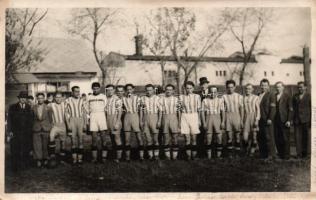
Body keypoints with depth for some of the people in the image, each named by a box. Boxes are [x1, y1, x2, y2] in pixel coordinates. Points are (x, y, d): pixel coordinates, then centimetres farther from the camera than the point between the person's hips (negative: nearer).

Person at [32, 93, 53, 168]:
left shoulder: (48, 108, 3)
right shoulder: (33, 108, 5)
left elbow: (50, 119, 8)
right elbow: (32, 118, 10)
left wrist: (50, 127, 4)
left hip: (46, 128, -1)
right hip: (36, 129, 1)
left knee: (45, 145, 3)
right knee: (37, 146, -2)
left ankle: (45, 160, 14)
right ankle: (38, 160, 5)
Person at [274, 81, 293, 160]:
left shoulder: (287, 97, 3)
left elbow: (290, 110, -2)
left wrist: (289, 120, -10)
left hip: (284, 121, -3)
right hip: (276, 121, 3)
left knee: (285, 139, -1)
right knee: (277, 139, 2)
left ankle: (286, 155, 7)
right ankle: (280, 154, 12)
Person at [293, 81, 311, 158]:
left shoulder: (309, 96, 2)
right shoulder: (295, 97, 14)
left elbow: (312, 108, -3)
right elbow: (293, 108, 13)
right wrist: (293, 119, 3)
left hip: (306, 120, -3)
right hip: (297, 120, 3)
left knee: (307, 137, 0)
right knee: (298, 137, 0)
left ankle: (307, 153, 9)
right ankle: (299, 153, 6)